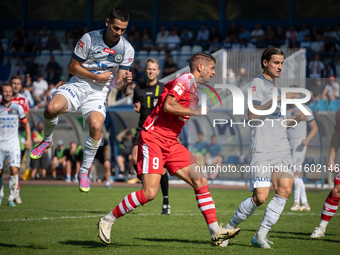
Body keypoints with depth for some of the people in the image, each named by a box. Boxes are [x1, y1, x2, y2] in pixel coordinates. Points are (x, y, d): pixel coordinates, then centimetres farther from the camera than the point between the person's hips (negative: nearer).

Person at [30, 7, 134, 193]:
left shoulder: (127, 49, -2)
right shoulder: (89, 38, -8)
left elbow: (118, 84, -1)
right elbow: (73, 67, -2)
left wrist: (125, 81, -25)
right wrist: (96, 76, -13)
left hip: (98, 93, 1)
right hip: (78, 85, -1)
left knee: (96, 126, -29)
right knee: (52, 108, -31)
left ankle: (84, 172, -7)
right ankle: (47, 140, 4)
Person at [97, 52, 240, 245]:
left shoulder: (195, 89, 19)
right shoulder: (185, 80, -10)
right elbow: (168, 106, -22)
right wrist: (197, 112, -15)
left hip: (171, 143, 9)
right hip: (153, 139, -9)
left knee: (200, 181, -2)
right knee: (150, 193, -17)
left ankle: (215, 232, -1)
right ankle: (107, 221, -1)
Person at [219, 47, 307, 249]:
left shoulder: (276, 88, 24)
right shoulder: (257, 84, -1)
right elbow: (253, 115, -14)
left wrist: (295, 120, 12)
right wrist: (276, 100, -21)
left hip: (282, 149, 7)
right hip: (262, 149, -7)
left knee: (285, 189, -12)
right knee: (260, 197, -12)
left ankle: (261, 236, -4)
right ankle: (230, 227, 10)